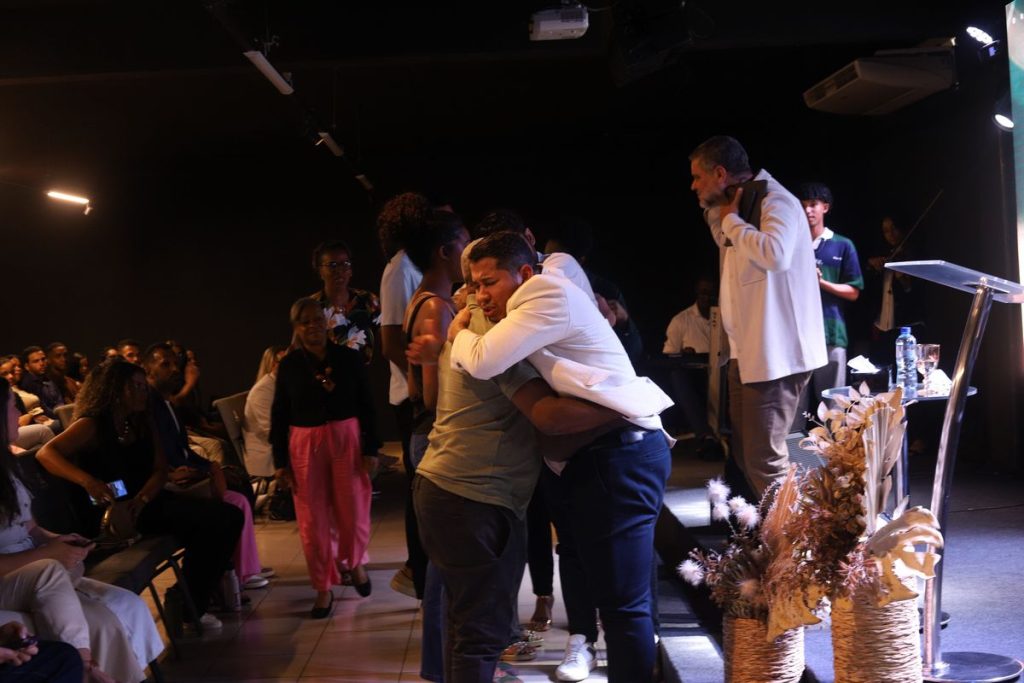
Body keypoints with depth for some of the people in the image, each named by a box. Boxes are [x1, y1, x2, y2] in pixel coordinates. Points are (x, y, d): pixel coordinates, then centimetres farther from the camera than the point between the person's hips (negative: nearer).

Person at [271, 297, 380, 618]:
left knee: (353, 509, 6)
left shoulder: (349, 358, -1)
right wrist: (280, 462, 0)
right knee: (313, 519, 3)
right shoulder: (289, 365, 1)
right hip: (305, 444, 0)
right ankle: (323, 588, 17)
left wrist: (370, 448, -4)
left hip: (347, 439, 0)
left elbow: (366, 407, 2)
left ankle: (355, 563, 36)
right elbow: (278, 417, 3)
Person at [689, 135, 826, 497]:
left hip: (776, 352, -10)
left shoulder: (776, 201, -14)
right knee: (746, 454, 17)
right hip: (748, 349, 10)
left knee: (765, 460, -10)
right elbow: (728, 244, 33)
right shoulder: (743, 205, 14)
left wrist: (731, 220, -18)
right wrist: (716, 213, 14)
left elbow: (775, 254, -33)